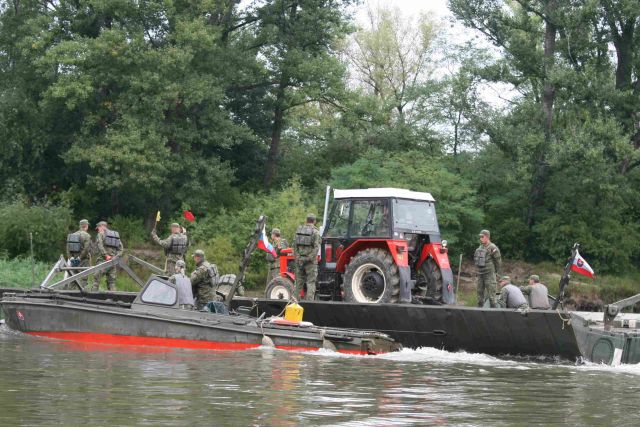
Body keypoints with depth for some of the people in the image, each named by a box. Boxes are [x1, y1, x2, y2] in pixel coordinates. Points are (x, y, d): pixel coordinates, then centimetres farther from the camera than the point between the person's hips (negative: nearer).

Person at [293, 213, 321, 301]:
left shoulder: (299, 229, 8)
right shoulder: (315, 231, -6)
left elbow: (295, 245, 6)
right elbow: (316, 247, -15)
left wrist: (296, 257, 7)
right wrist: (311, 258, -13)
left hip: (299, 260, 4)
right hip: (310, 261, -4)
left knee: (299, 282, 12)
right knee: (311, 283, -2)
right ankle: (309, 301, -8)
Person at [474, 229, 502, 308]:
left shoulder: (492, 248, -10)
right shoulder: (480, 248, 12)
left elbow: (498, 261, -6)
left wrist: (495, 272, 0)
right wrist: (478, 270, 17)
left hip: (489, 274, -7)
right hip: (480, 274, 7)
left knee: (491, 293, -7)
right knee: (480, 292, 11)